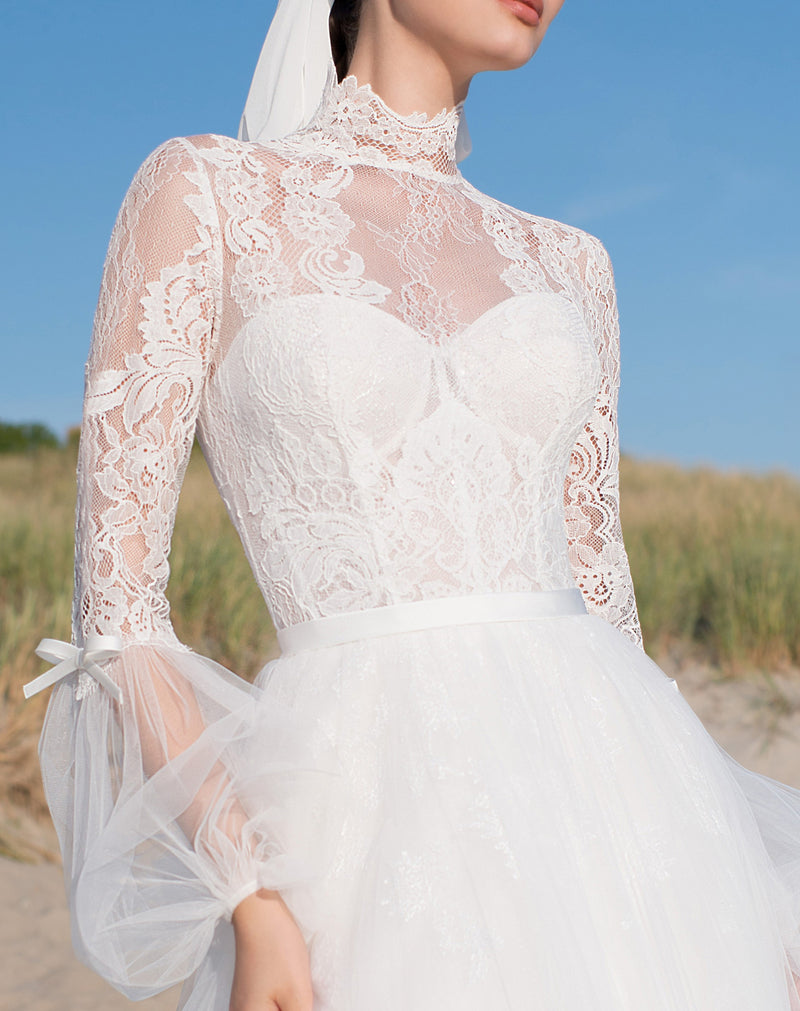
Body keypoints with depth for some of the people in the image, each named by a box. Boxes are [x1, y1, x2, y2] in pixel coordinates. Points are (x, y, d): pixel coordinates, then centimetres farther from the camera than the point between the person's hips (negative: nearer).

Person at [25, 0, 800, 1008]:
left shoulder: (565, 267, 16)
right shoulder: (203, 190, 3)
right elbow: (114, 597, -3)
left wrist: (691, 915, 13)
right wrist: (255, 909, -13)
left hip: (590, 792, 4)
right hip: (375, 811, -4)